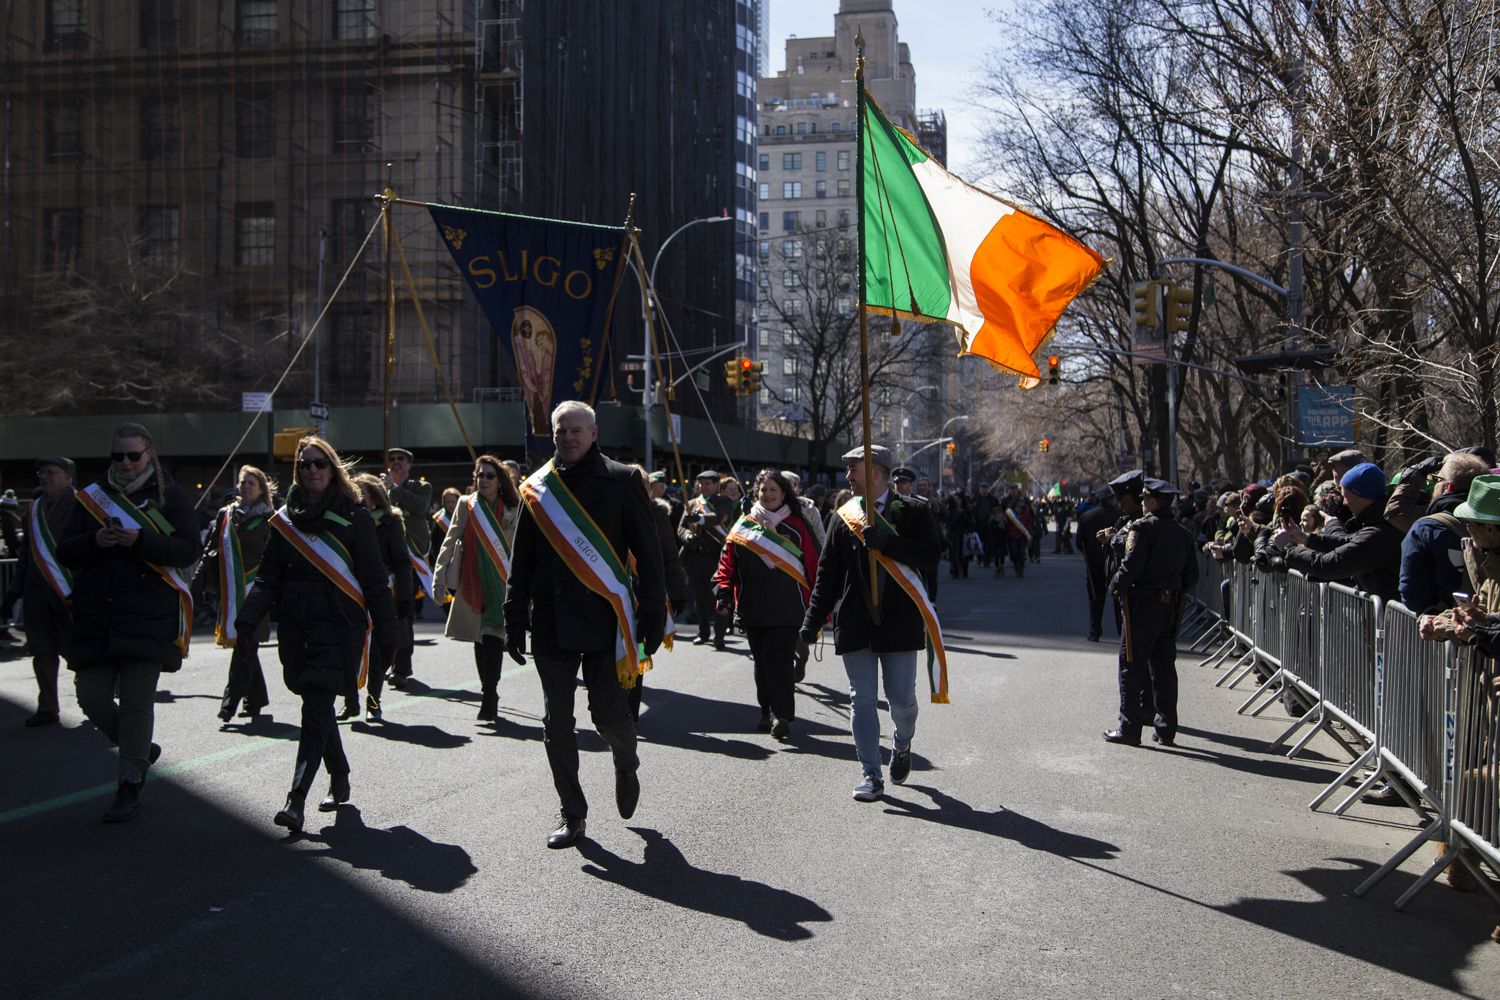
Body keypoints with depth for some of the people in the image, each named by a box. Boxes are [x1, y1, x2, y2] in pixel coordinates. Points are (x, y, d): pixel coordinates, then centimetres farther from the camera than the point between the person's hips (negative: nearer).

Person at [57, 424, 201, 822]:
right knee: (91, 697, 3)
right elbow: (64, 552, 9)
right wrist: (94, 541, -12)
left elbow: (189, 550, -7)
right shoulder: (93, 496, 13)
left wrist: (140, 539, -20)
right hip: (96, 617, 4)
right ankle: (141, 749, 29)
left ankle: (129, 787, 7)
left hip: (149, 615, -4)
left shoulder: (170, 496, 3)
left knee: (136, 700, -4)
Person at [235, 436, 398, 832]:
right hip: (295, 628, 5)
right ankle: (339, 780, 30)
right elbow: (268, 577, 9)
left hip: (338, 628, -5)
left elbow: (374, 581, -2)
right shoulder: (285, 519, 11)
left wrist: (386, 635, -5)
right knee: (318, 708, 13)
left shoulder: (354, 517, -1)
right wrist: (247, 619, -7)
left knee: (316, 711, -12)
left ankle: (297, 800, -15)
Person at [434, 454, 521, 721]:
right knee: (480, 638, 7)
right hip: (471, 583, 2)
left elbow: (519, 548, 7)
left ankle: (489, 695, -10)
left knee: (493, 636, -12)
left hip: (501, 583, -2)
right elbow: (451, 540, 4)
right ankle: (489, 694, 19)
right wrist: (439, 576, -4)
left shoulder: (512, 509, 3)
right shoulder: (467, 505, 5)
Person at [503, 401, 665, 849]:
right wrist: (515, 620, 9)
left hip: (604, 620, -3)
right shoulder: (537, 488, 10)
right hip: (551, 623, 3)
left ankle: (626, 767, 30)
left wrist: (652, 614, -7)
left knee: (609, 714, -4)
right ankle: (571, 813, 17)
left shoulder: (622, 481, 0)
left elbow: (647, 552, -1)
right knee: (556, 723, 5)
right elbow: (521, 561, 14)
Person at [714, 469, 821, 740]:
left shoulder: (797, 527, 3)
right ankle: (768, 713, 20)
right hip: (753, 610, 3)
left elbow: (814, 565, 4)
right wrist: (724, 590, -4)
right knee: (762, 662, 10)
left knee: (779, 661, -11)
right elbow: (728, 562, 8)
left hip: (787, 611, -3)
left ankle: (781, 716, -10)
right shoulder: (744, 525, 9)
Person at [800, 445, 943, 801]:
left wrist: (885, 542, -22)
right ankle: (871, 776, 8)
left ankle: (902, 746, 35)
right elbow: (827, 572, 9)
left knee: (902, 698, 4)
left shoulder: (911, 512, 0)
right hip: (855, 623, 2)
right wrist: (813, 621, 3)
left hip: (899, 621, -2)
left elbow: (930, 557, -12)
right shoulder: (845, 516, 8)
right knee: (862, 699, 1)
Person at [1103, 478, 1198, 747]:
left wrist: (1116, 585, -3)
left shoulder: (1142, 528, -11)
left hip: (1142, 604, -7)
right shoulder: (1181, 533, 11)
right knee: (1163, 667, 11)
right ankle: (1166, 729, 13)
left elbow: (1131, 565, -20)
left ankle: (1129, 728, 0)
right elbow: (1192, 574, 12)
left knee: (1132, 666, -1)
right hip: (1171, 608, 7)